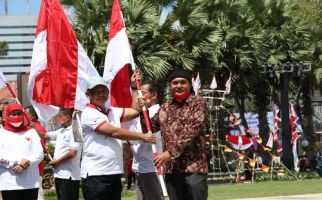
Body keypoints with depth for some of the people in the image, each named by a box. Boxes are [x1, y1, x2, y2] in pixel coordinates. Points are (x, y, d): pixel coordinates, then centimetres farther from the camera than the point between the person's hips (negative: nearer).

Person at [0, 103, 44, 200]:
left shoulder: (31, 132, 12)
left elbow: (39, 154, 2)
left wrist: (24, 164, -14)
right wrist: (19, 161, -16)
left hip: (30, 183, 2)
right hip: (9, 184, -2)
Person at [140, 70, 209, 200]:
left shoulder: (197, 103, 0)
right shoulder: (165, 108, 17)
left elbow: (191, 131, -12)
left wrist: (170, 153, -18)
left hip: (194, 167, -5)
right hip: (171, 169, 5)